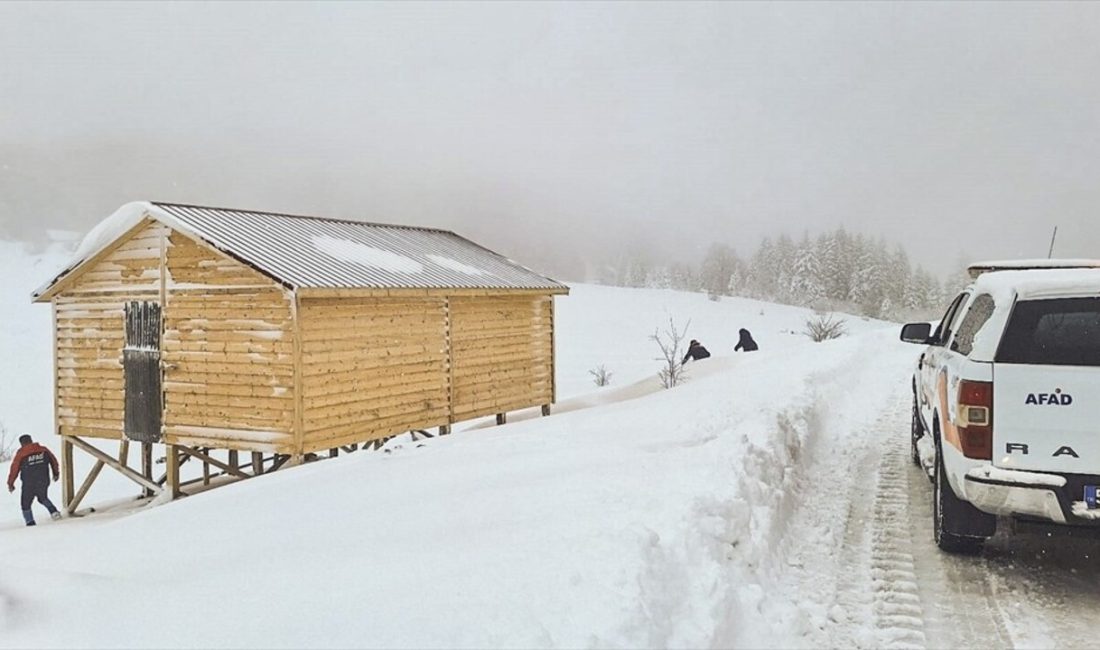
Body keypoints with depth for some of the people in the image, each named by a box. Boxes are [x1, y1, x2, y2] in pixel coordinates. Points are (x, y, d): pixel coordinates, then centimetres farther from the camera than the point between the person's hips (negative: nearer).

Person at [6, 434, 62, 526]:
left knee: (26, 505, 14)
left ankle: (30, 522, 5)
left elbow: (14, 470, -2)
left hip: (29, 485, -4)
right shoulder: (44, 450, 1)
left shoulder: (20, 454, -8)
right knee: (43, 498, 29)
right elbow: (54, 461, 13)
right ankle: (54, 511, 10)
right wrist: (56, 473, 29)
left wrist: (10, 484, 12)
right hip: (44, 483, 4)